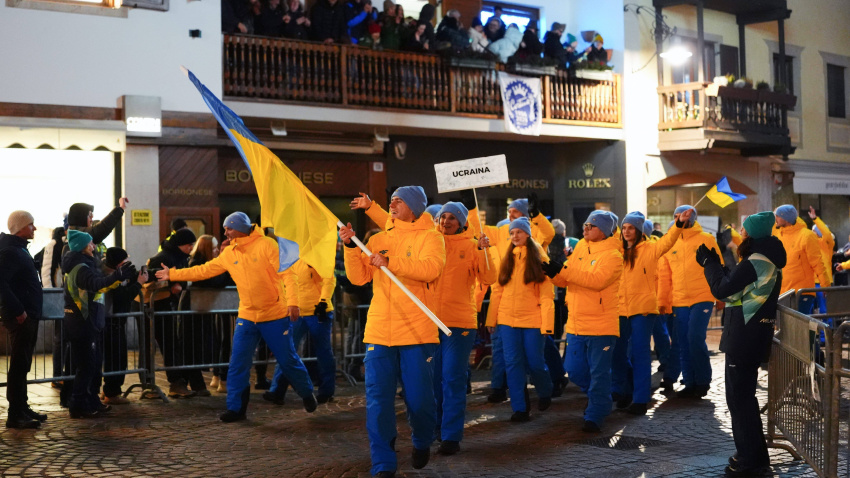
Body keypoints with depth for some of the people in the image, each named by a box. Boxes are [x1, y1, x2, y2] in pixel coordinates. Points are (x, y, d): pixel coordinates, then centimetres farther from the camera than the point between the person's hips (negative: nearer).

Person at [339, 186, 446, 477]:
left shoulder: (429, 238, 0)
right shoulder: (378, 240, 14)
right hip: (379, 332, 4)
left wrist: (390, 262, -22)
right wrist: (350, 247, -3)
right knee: (378, 401, 0)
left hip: (417, 333, -3)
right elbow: (359, 278, 9)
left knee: (419, 399, 4)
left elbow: (431, 268, -19)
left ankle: (422, 444, 35)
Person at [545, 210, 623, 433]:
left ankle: (595, 416, 11)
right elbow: (565, 279, 8)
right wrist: (554, 273, -16)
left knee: (598, 372, 0)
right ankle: (599, 398, 37)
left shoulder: (612, 255, -10)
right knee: (574, 370, 12)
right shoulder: (580, 248, 10)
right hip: (576, 324, 7)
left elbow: (597, 280, -27)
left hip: (601, 325, -7)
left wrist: (563, 271, -30)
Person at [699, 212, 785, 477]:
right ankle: (753, 455, 28)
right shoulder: (769, 260, 13)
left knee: (739, 397, -2)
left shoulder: (755, 262, -19)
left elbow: (722, 290, -18)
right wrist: (715, 263, 13)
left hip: (745, 336, -10)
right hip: (756, 334, 10)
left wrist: (709, 263, -6)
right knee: (743, 395, 19)